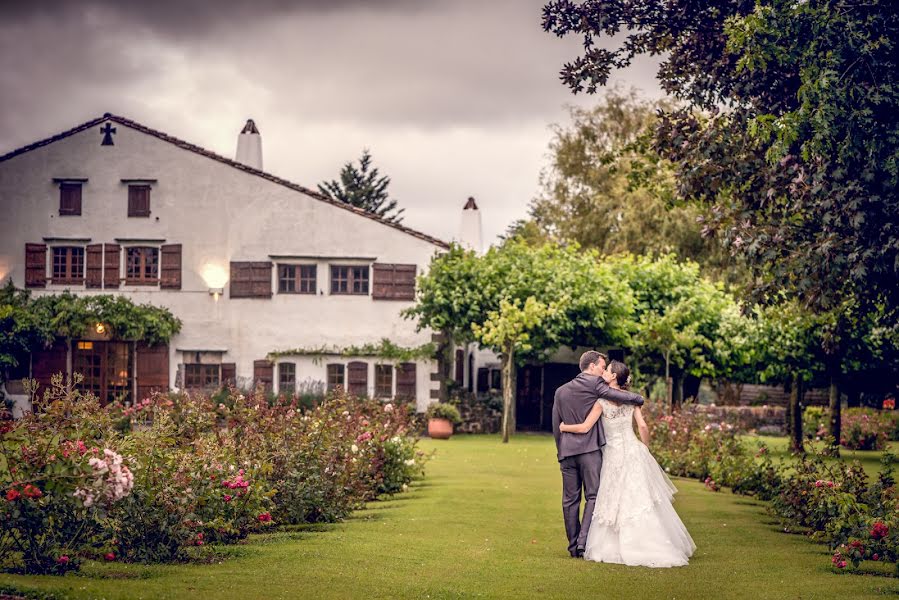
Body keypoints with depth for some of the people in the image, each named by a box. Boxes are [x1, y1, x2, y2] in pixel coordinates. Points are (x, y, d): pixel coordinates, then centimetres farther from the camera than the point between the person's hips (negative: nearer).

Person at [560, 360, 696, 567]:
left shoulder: (602, 401, -10)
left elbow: (585, 428, -13)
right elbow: (643, 427, -1)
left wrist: (564, 427, 3)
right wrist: (645, 448, 14)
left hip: (614, 455, -3)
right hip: (633, 451, 4)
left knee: (614, 502, 5)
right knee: (641, 501, 9)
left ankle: (612, 548, 8)